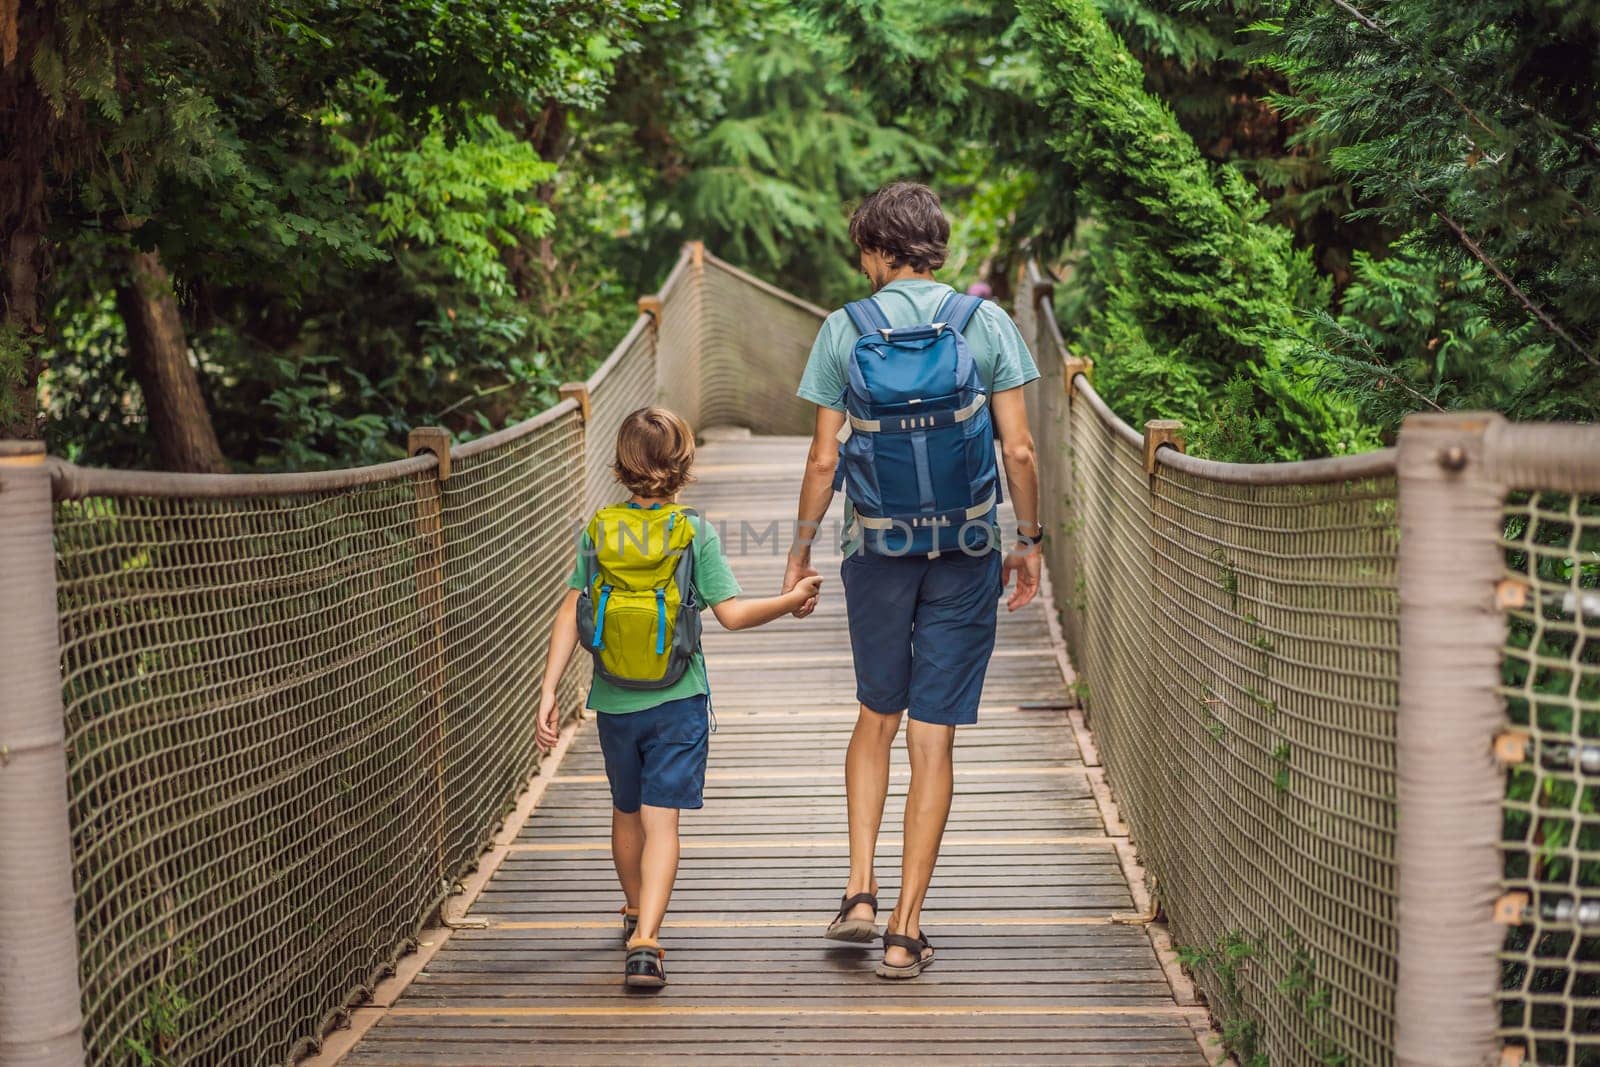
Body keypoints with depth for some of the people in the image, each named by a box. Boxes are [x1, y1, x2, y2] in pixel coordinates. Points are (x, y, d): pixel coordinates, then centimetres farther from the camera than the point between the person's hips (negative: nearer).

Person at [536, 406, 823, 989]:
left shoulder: (598, 530, -1)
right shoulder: (697, 534, -8)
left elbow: (569, 615, -5)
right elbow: (732, 613, -10)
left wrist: (549, 691, -4)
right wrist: (792, 600, 4)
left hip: (613, 702, 3)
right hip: (678, 701, -3)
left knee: (626, 813, 21)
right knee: (661, 822, -5)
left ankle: (636, 913, 43)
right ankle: (644, 941, -20)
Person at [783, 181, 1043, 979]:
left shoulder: (845, 330, -1)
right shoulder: (987, 323, 0)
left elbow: (824, 459, -1)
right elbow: (1018, 449, -2)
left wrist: (800, 548, 11)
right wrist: (1028, 539, 10)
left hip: (877, 546, 0)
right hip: (966, 549, 0)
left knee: (877, 716, 20)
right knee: (933, 737, 4)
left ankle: (859, 889, 10)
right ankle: (906, 929, 6)